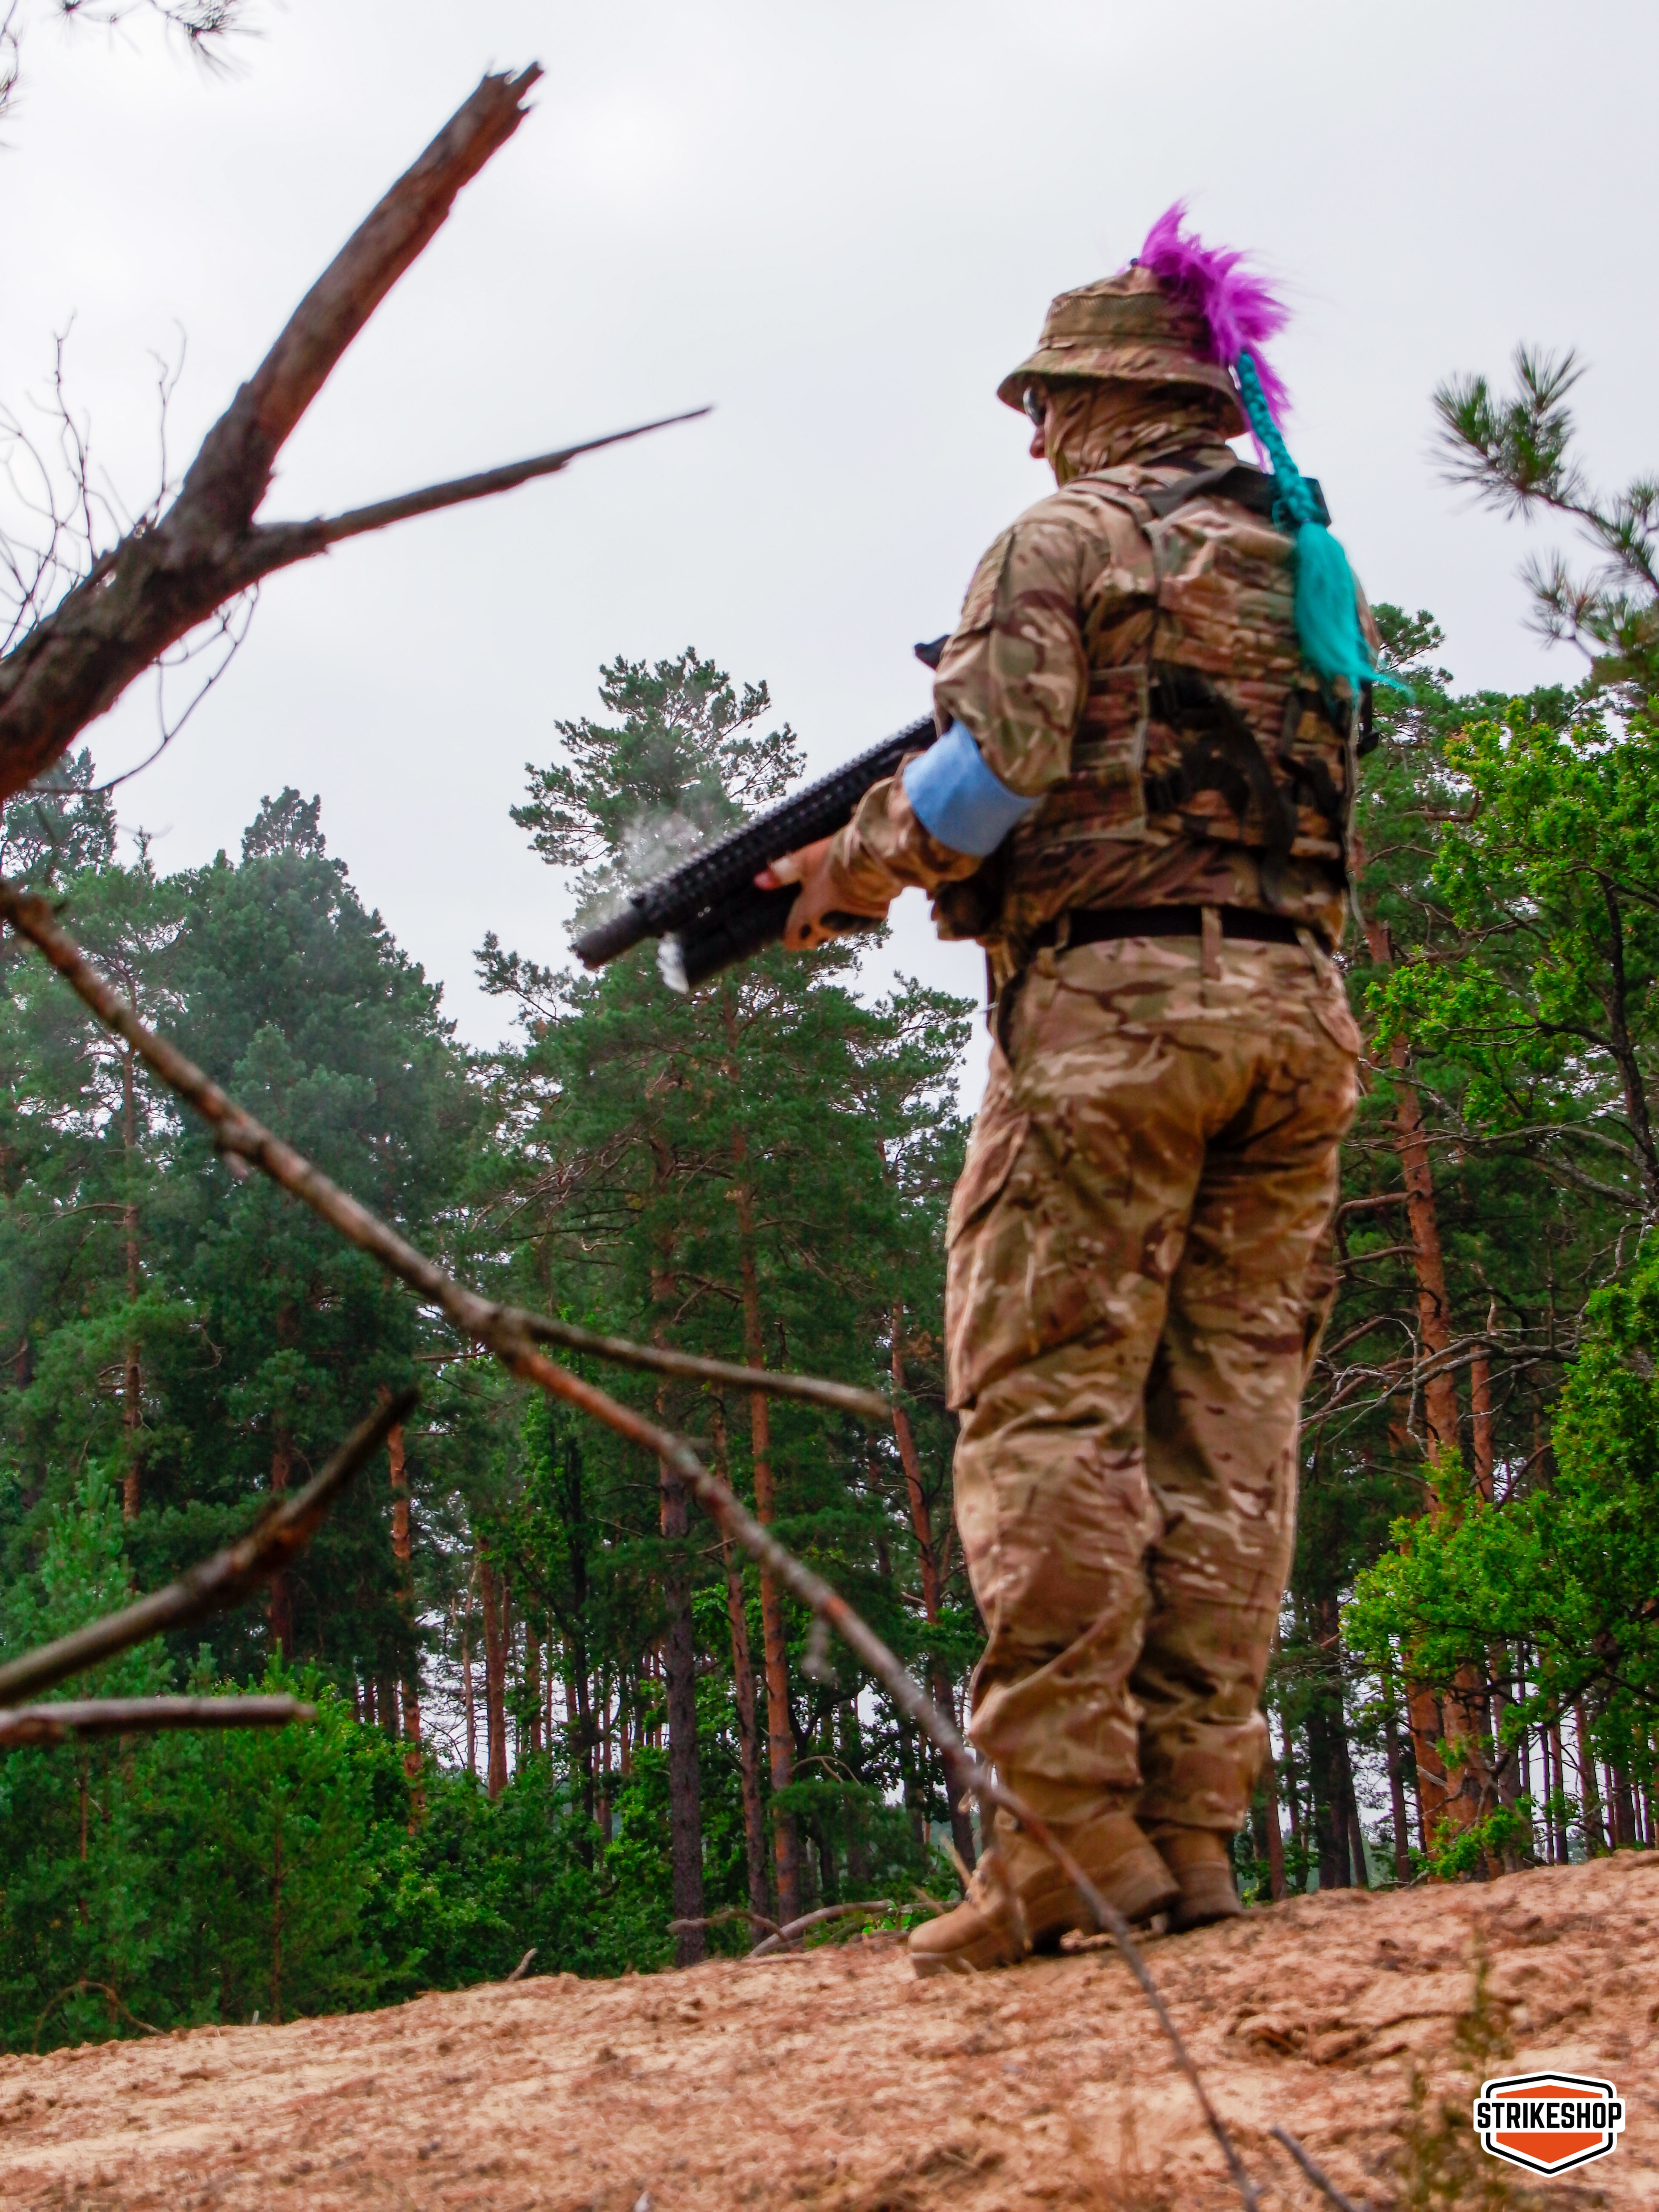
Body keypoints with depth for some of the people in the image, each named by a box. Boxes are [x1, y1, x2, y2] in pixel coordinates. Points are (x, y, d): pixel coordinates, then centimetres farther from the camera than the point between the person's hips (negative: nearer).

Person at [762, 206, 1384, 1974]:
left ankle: (1078, 1838, -9)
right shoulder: (1316, 564, 22)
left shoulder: (1073, 538, 1)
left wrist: (865, 863, 6)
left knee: (1047, 1405, -5)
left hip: (1115, 1001, -7)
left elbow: (993, 768, -12)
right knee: (1227, 1422, 4)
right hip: (1297, 1011, 7)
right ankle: (1190, 1833, 2)